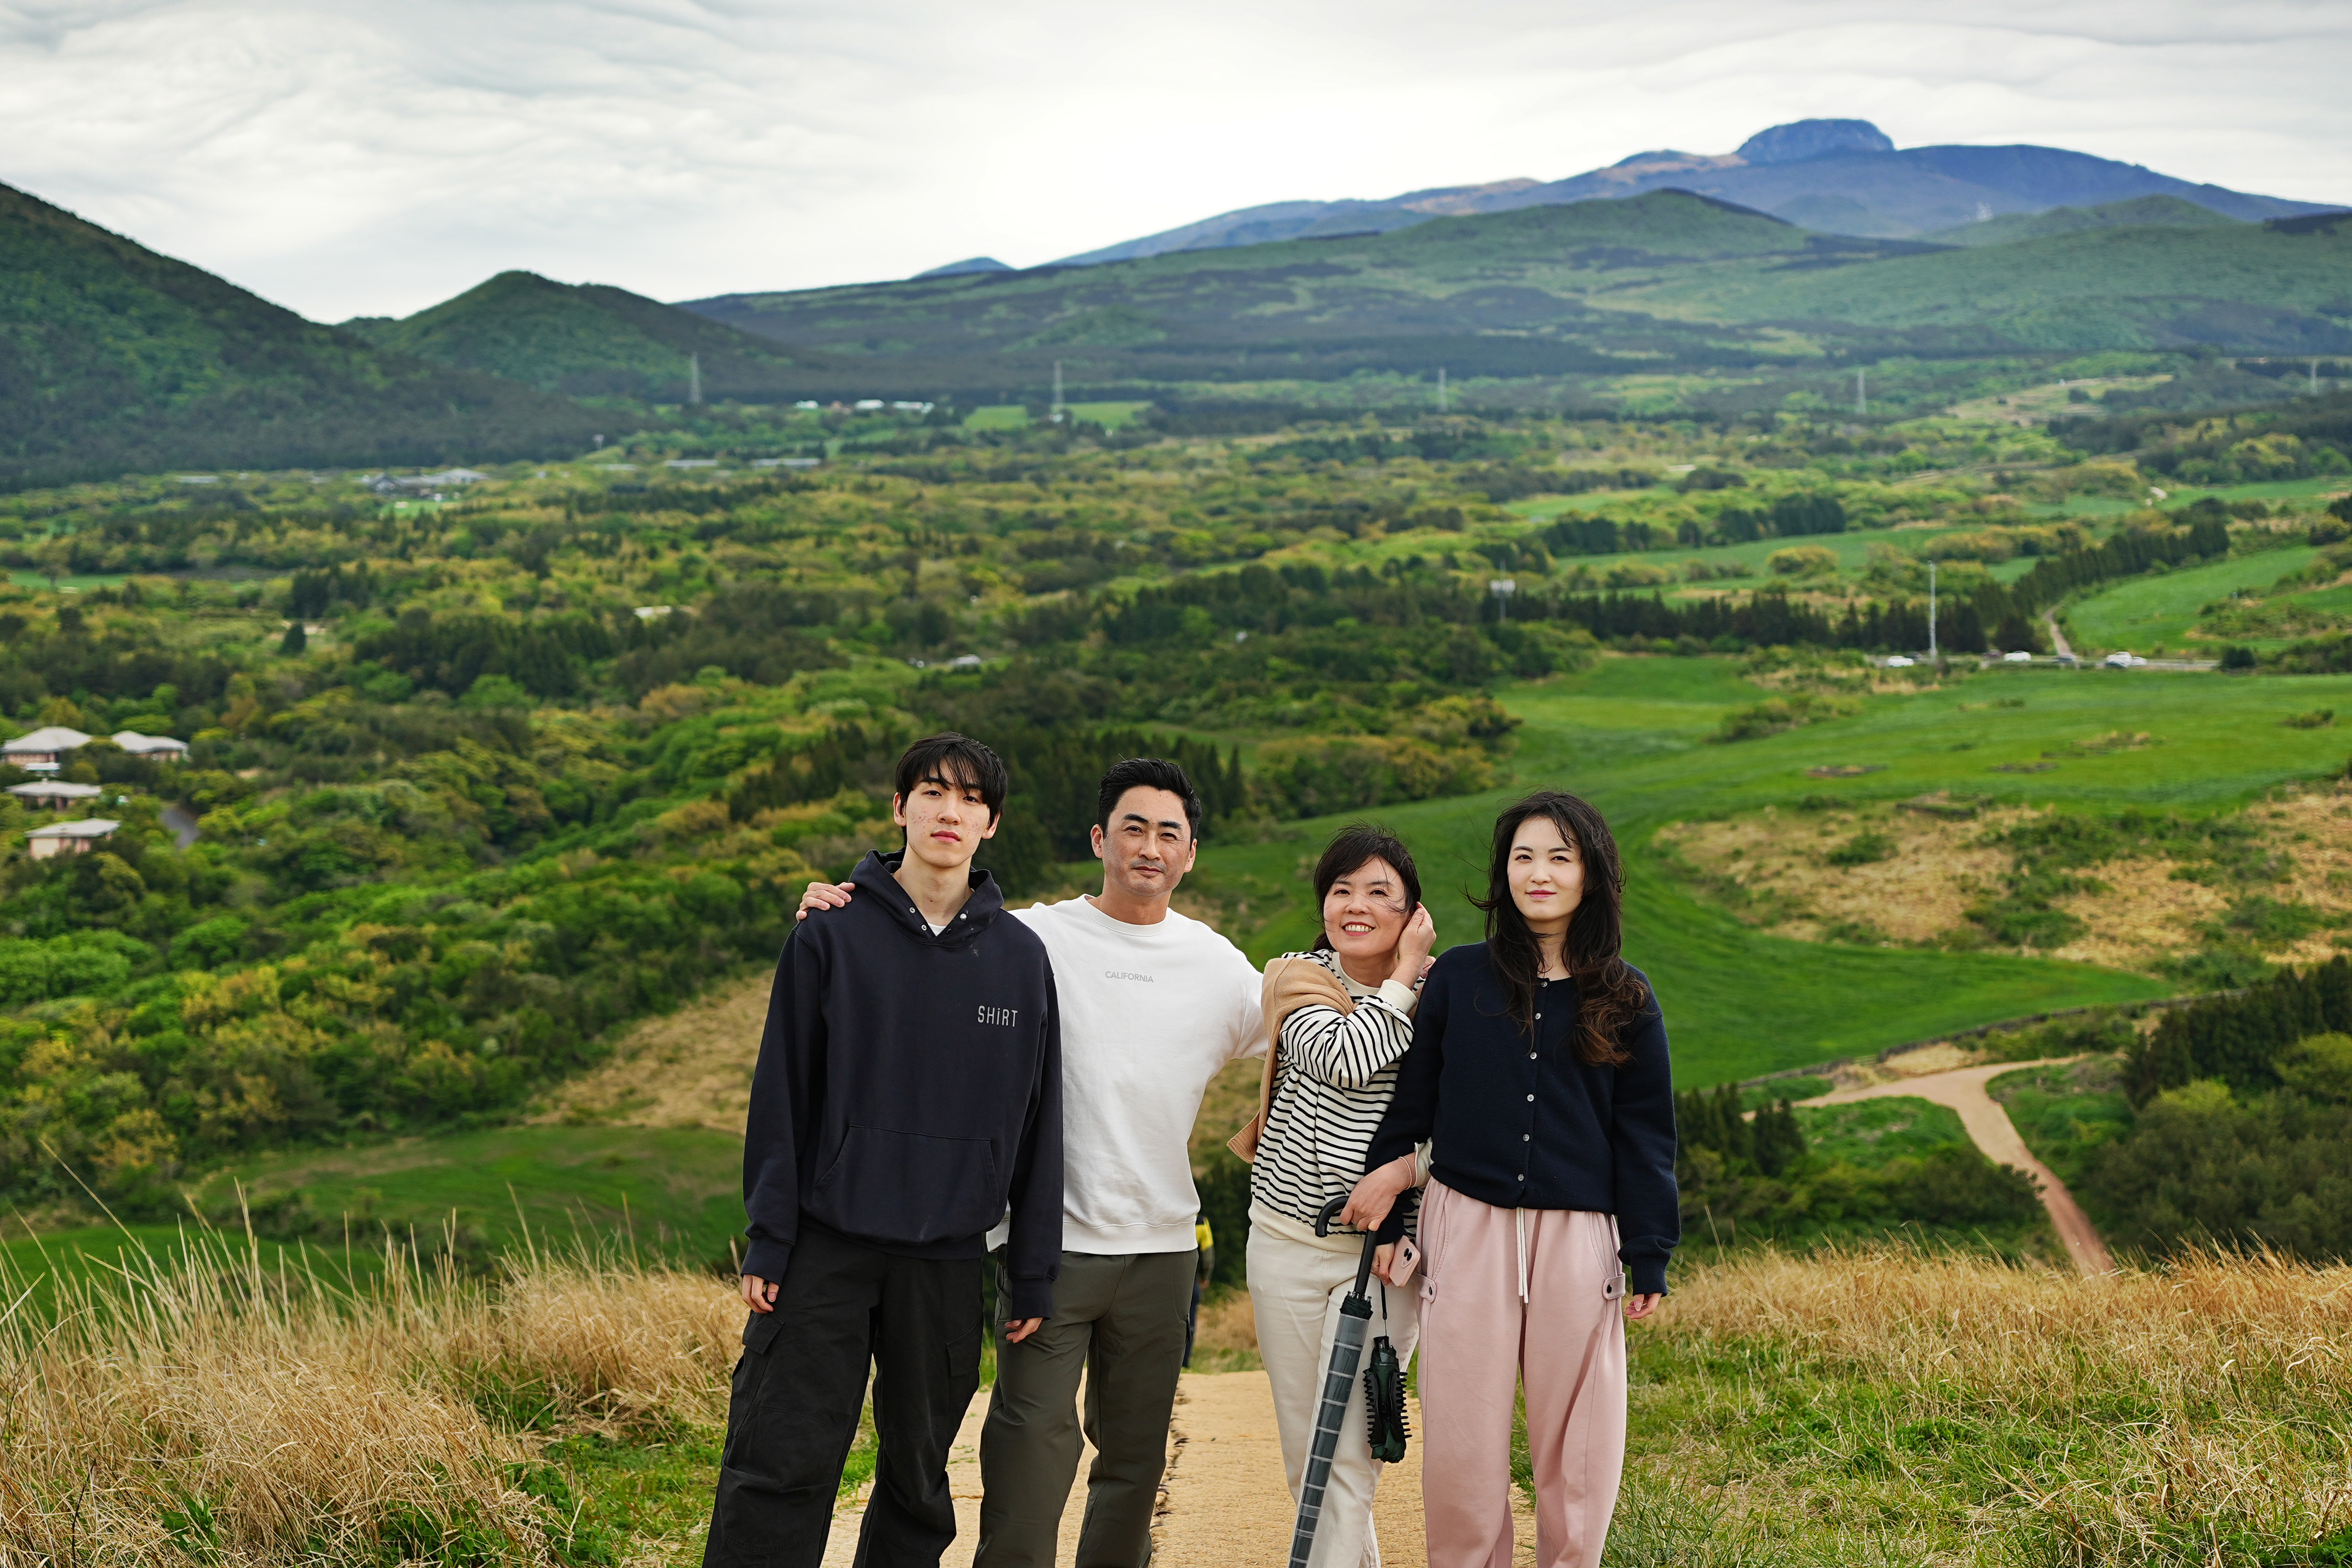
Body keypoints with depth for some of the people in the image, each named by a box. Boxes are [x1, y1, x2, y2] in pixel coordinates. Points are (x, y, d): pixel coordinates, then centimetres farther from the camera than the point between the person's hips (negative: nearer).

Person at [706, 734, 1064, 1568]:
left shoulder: (1021, 958, 4)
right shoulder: (833, 937, -1)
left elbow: (1037, 1123, 6)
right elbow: (782, 1096, 0)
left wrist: (1033, 1275, 5)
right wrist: (768, 1242, -5)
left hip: (949, 1262, 2)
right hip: (826, 1248, -2)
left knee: (918, 1476, 10)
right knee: (779, 1468, -4)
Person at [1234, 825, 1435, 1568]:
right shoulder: (1298, 979, 0)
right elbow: (1343, 1059, -20)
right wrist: (1404, 980, -11)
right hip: (1287, 1239, 2)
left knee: (1347, 1458, -9)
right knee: (1304, 1454, 11)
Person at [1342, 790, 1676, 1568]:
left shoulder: (1625, 1000, 4)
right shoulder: (1456, 978, 3)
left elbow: (1644, 1137, 6)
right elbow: (1409, 1103, 8)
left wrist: (1650, 1259, 2)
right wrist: (1387, 1218, 6)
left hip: (1579, 1239, 0)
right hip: (1468, 1232, 0)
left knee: (1577, 1446, 6)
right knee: (1461, 1447, 4)